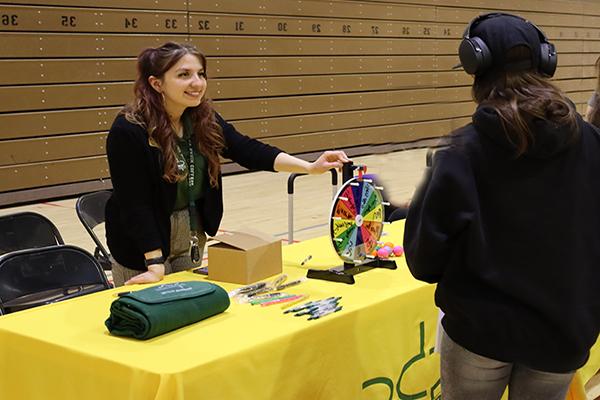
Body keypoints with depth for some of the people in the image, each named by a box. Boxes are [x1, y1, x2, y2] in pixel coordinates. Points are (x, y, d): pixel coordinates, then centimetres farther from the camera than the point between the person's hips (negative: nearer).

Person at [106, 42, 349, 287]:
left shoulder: (203, 119, -5)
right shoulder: (129, 131, -23)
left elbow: (247, 150, -12)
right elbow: (135, 203, -24)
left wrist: (311, 167, -24)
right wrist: (155, 264, -26)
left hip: (192, 237, 6)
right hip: (143, 246, -6)